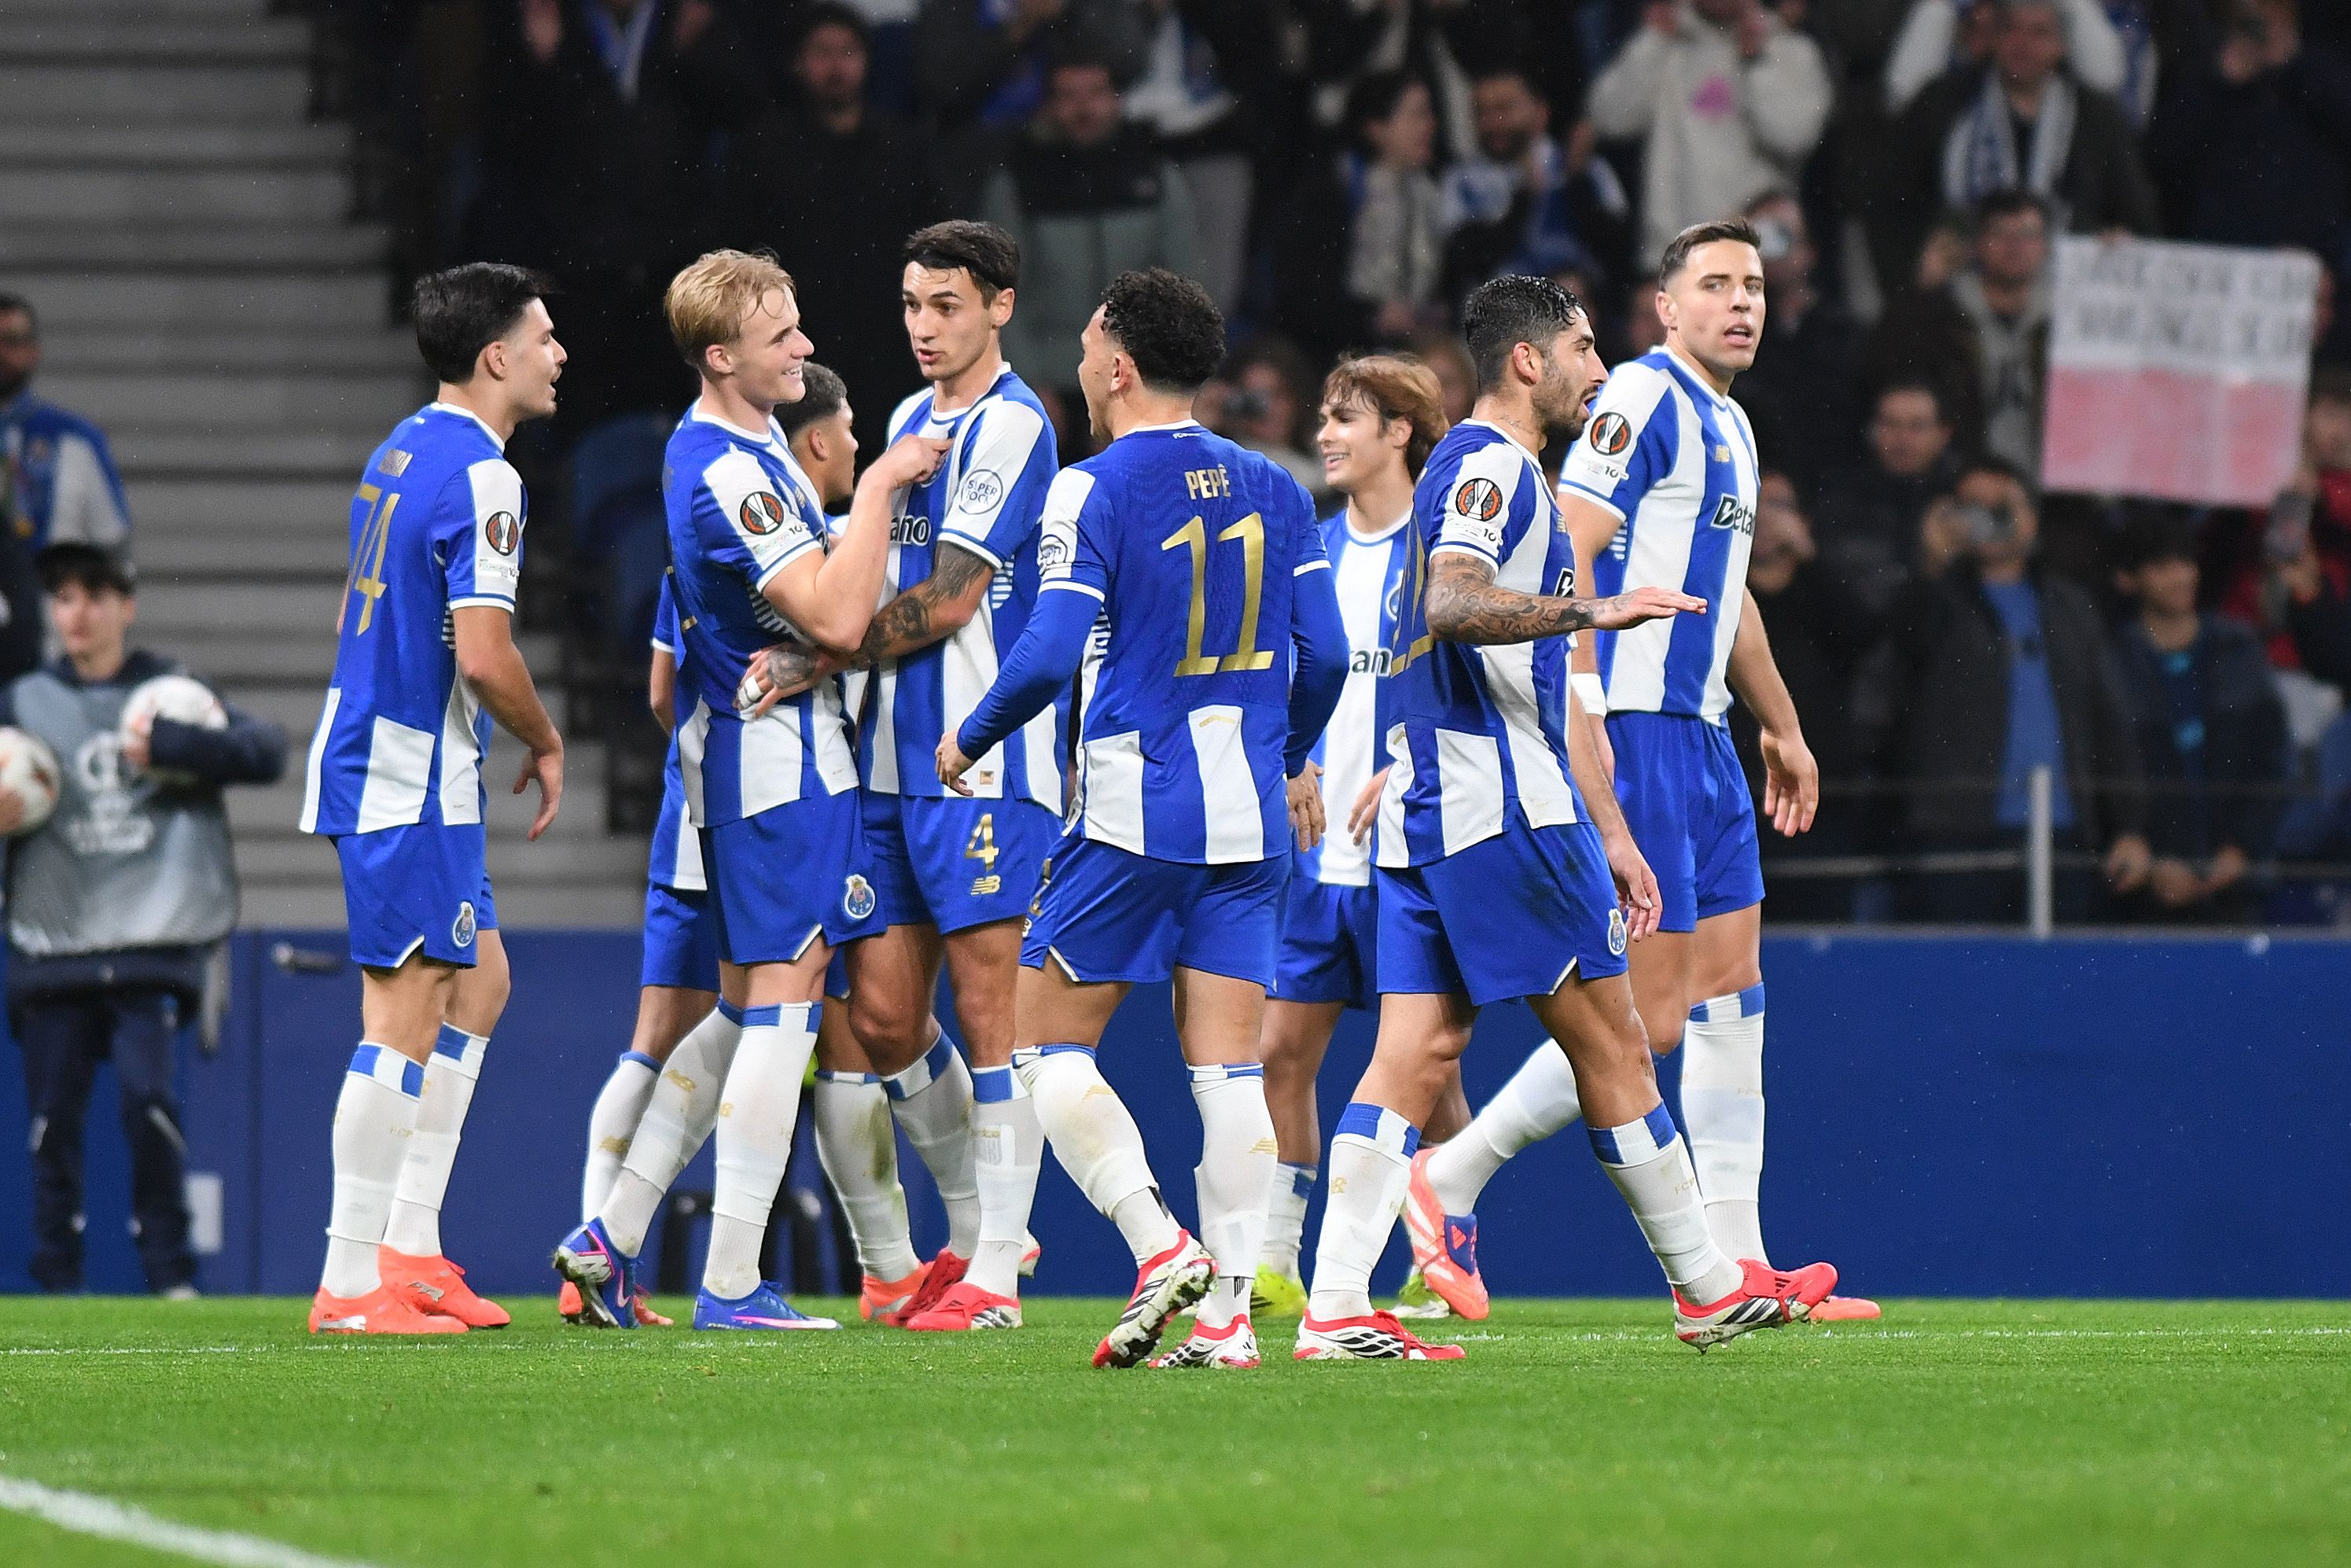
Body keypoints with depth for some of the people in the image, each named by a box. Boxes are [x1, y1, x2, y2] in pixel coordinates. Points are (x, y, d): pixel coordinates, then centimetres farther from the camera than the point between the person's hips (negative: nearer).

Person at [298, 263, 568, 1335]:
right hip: (414, 780, -10)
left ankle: (409, 1248, 16)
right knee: (405, 1018, -7)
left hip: (366, 755, 10)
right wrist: (548, 745, -4)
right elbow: (484, 655, -22)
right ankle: (351, 1283, -7)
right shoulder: (481, 477, -16)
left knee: (477, 983, 16)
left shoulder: (400, 453, 14)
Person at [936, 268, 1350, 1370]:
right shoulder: (1272, 491, 9)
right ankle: (1225, 1311, -5)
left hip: (1131, 812, -5)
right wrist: (1292, 764, 25)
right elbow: (1323, 652, 8)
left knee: (1046, 1042, 4)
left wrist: (969, 742, 2)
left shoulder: (1094, 491, -8)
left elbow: (1048, 656, -14)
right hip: (1249, 813, 5)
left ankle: (1160, 1246, -13)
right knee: (1228, 1063, 3)